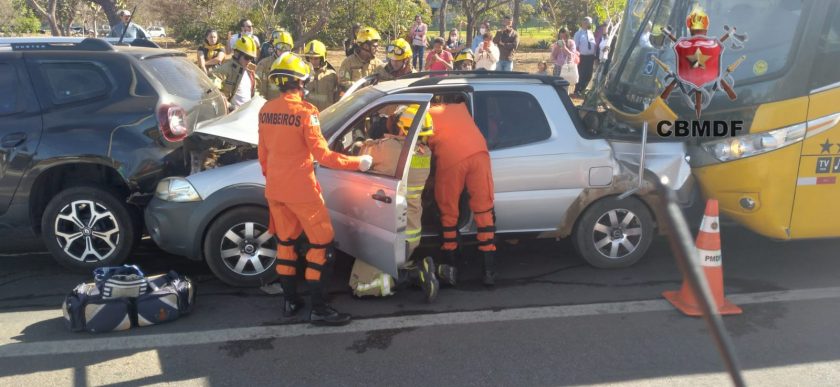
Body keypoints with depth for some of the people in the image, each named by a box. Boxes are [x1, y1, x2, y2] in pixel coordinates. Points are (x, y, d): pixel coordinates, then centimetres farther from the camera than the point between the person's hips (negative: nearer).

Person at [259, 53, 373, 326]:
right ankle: (318, 310, 5)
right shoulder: (304, 111, -17)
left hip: (274, 189, 7)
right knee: (322, 244, 3)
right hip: (300, 190, -7)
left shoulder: (266, 110, 3)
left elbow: (262, 152, 12)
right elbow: (323, 155, -18)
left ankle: (290, 301, 26)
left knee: (285, 242, 18)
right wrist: (358, 162, -10)